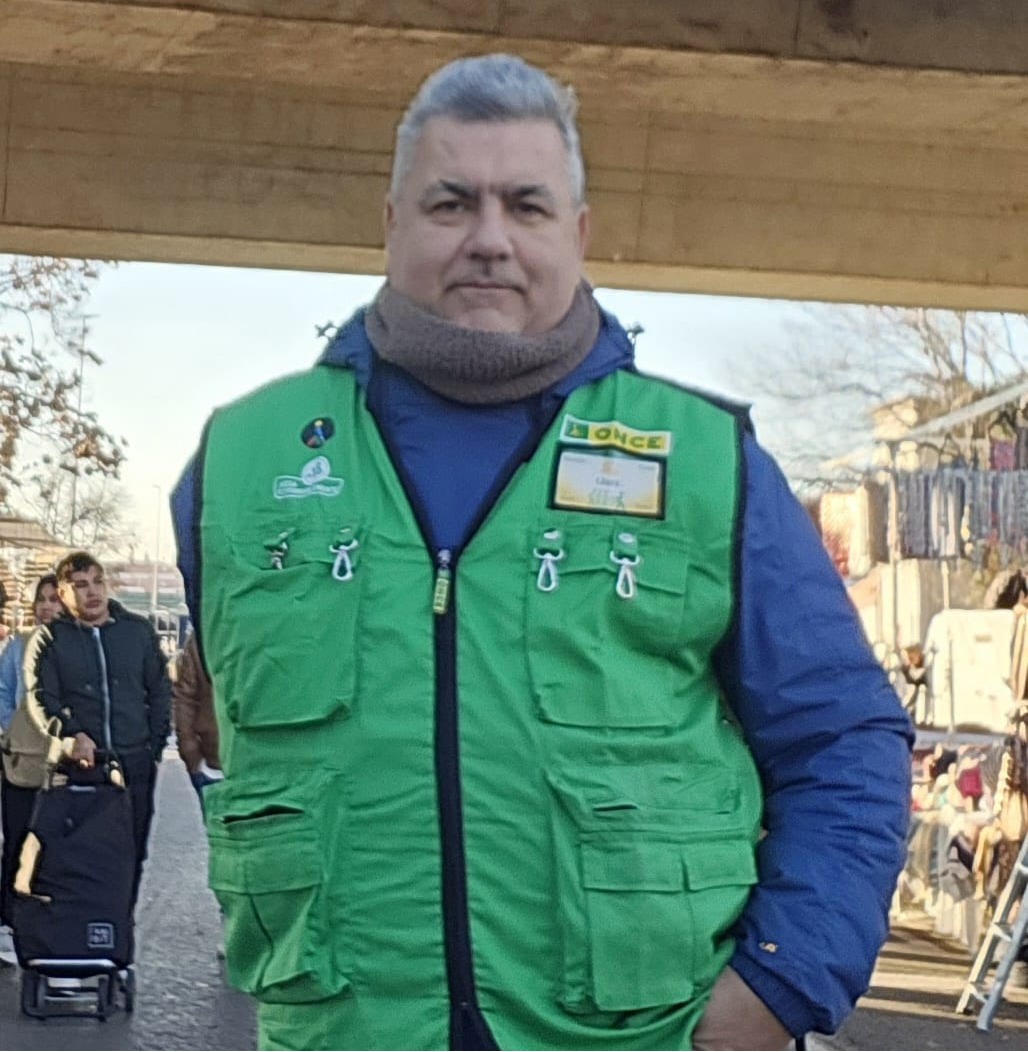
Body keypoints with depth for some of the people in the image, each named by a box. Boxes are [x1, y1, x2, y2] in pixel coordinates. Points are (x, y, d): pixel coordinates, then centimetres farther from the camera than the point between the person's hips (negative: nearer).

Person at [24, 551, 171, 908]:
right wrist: (71, 735, -22)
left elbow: (159, 691, 13)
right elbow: (40, 698, -6)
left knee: (132, 854, 4)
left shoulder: (138, 631, 9)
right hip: (78, 767, -2)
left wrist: (154, 744, 4)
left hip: (135, 766, 2)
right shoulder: (49, 638, 3)